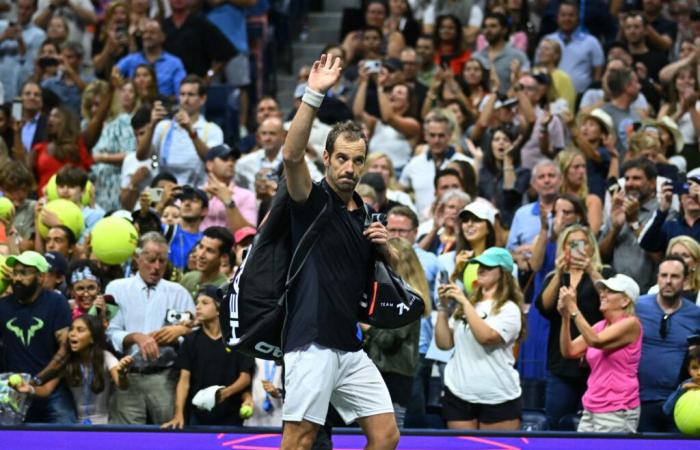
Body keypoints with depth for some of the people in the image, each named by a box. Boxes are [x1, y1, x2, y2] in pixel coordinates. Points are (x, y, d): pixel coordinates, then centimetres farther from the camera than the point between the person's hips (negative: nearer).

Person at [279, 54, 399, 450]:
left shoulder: (366, 216, 17)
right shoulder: (313, 201, -3)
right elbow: (292, 155, -24)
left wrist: (383, 246, 5)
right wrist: (314, 94, -32)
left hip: (351, 349, 7)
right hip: (313, 344, -7)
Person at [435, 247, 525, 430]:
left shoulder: (508, 309, -3)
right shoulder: (465, 306, 13)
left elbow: (486, 336, -19)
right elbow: (444, 343, 10)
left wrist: (464, 302, -15)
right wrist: (443, 307, 1)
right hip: (459, 394, 5)